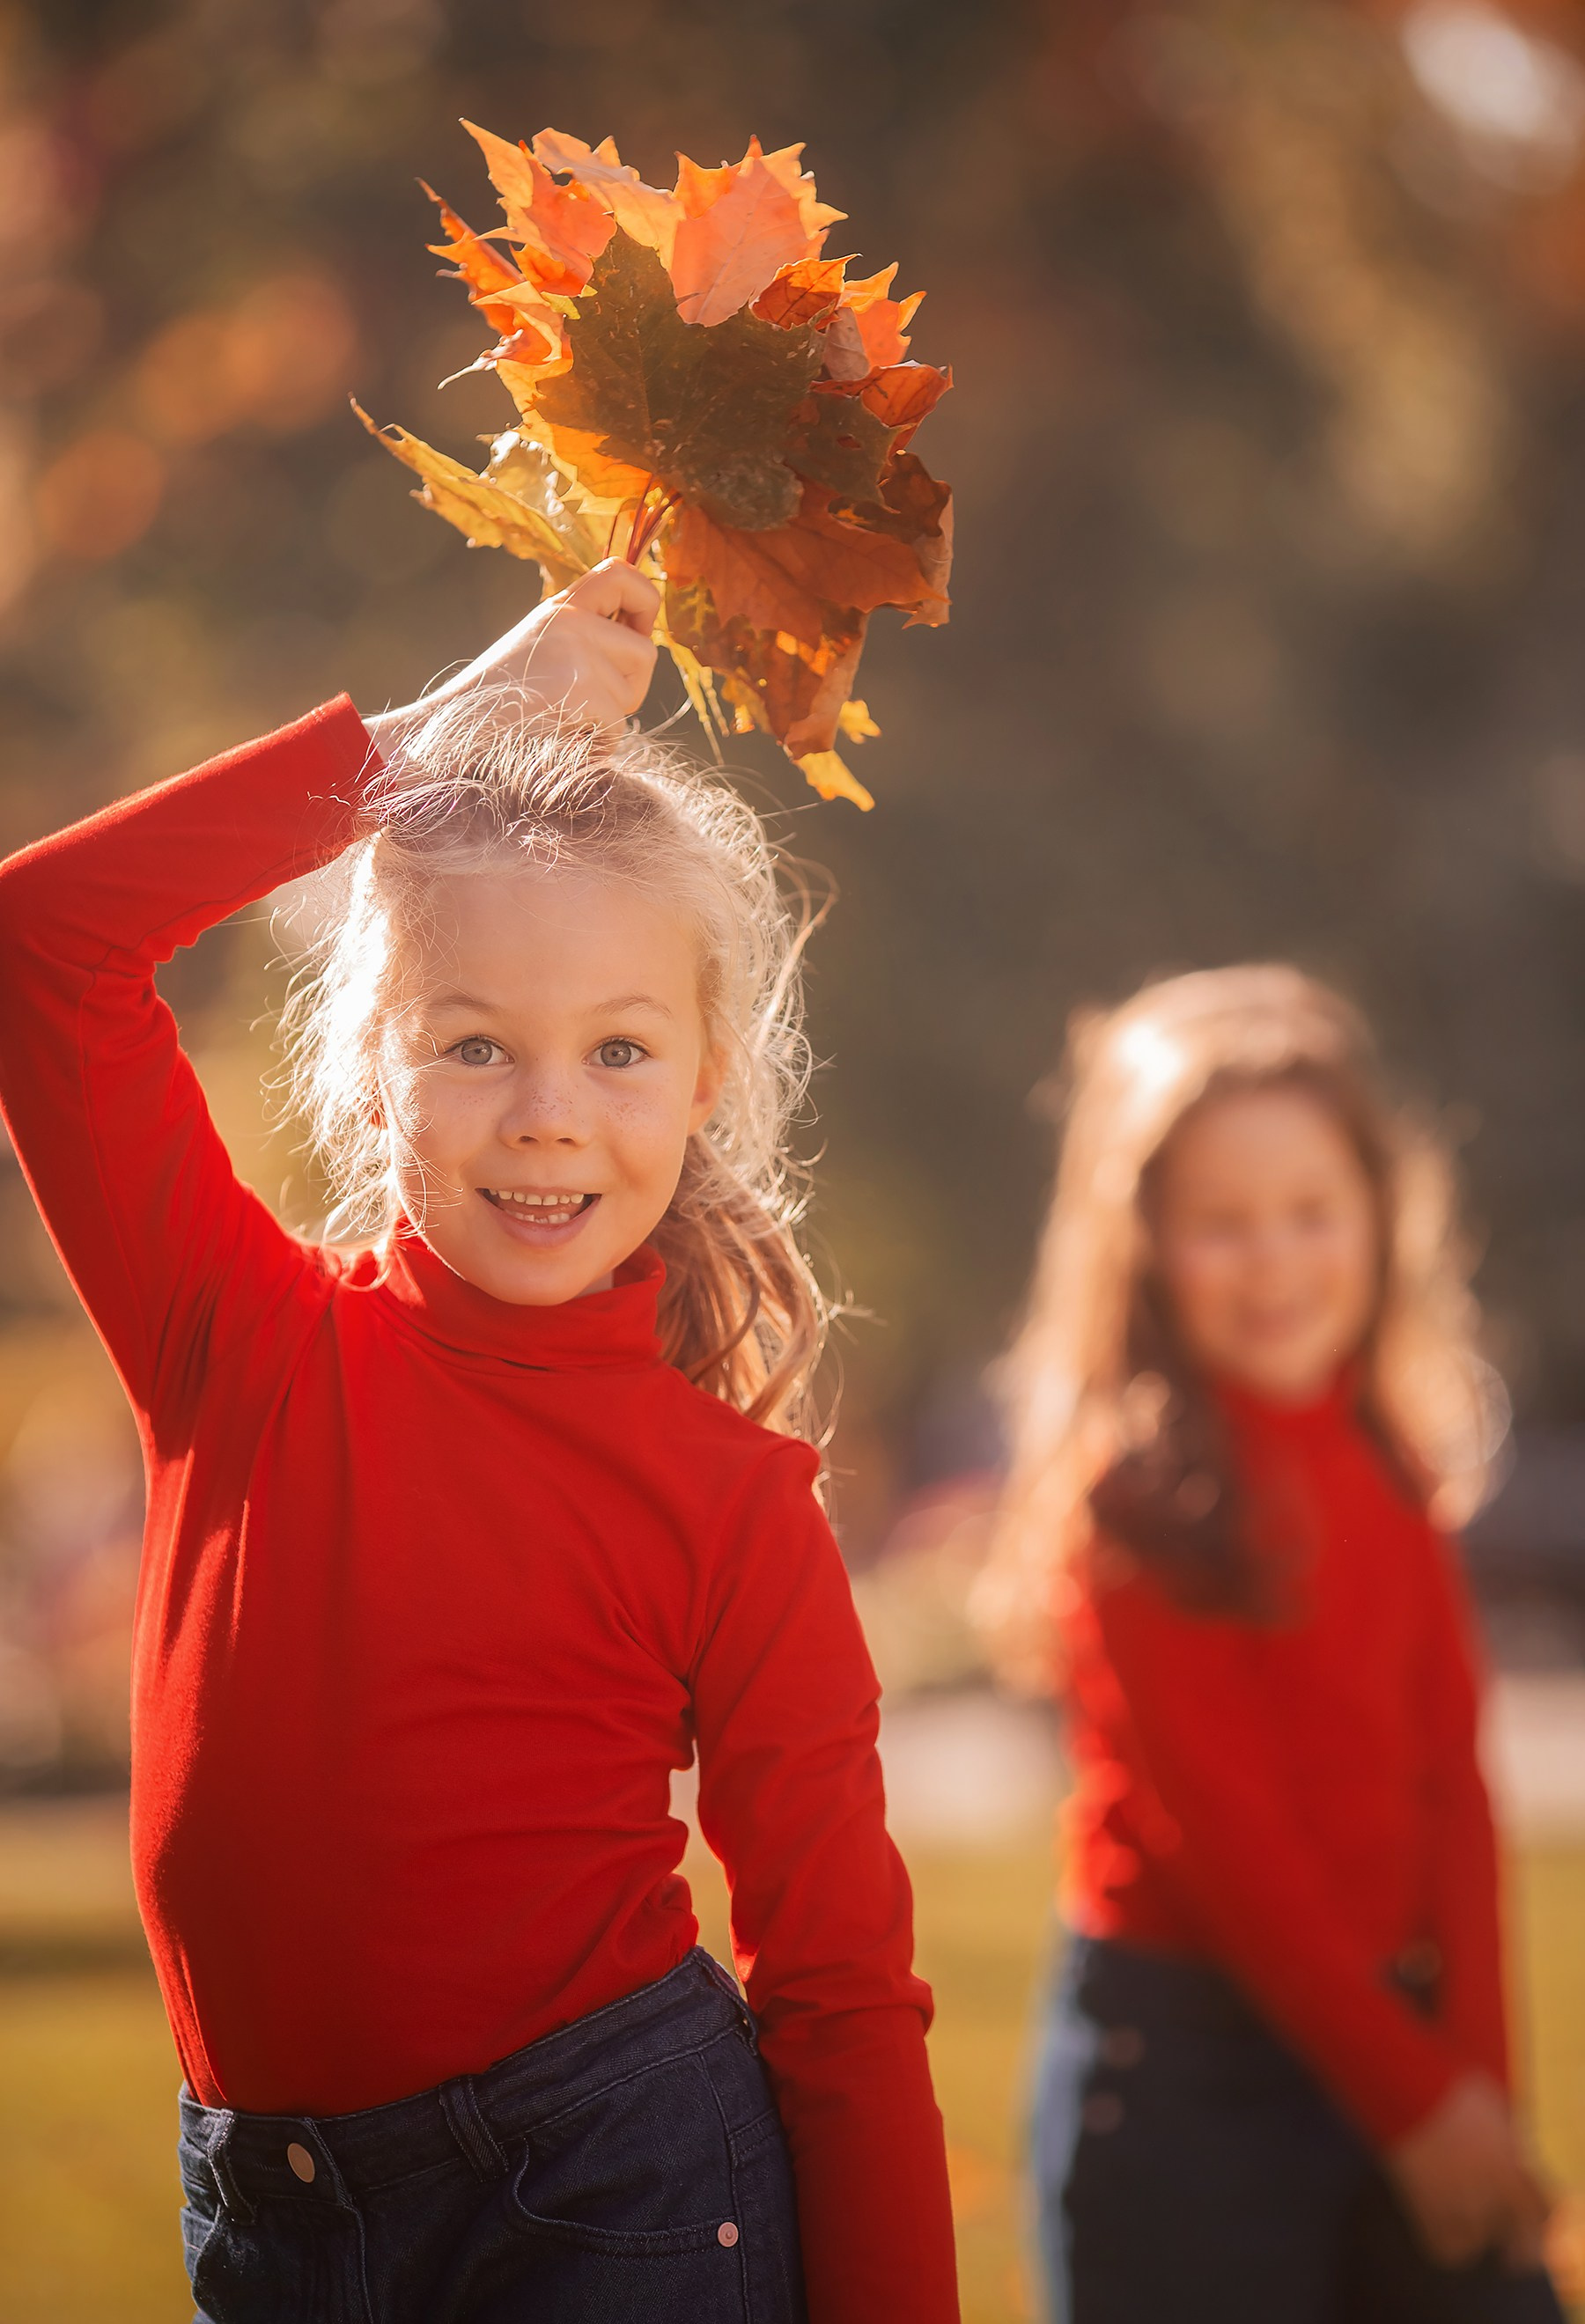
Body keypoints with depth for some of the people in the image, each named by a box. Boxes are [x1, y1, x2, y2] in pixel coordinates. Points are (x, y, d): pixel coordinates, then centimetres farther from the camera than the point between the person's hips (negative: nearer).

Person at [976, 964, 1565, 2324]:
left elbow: (1450, 1783, 6)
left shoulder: (1391, 1471, 10)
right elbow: (1221, 1830, -12)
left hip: (1402, 2029, 6)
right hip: (1184, 2066, -6)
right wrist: (1413, 2101, -12)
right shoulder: (1131, 1495, -9)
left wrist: (1474, 2078, -6)